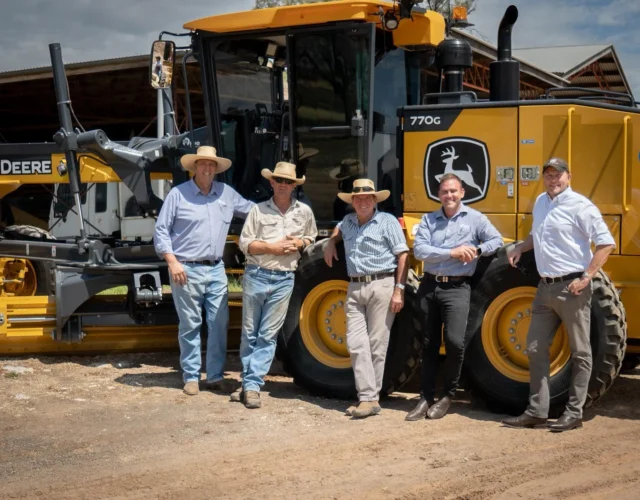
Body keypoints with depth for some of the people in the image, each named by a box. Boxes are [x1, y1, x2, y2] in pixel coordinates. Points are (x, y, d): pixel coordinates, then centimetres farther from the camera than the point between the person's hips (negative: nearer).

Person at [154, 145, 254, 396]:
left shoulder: (226, 193, 10)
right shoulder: (178, 193, -3)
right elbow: (161, 231, -3)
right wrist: (172, 261, -12)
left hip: (216, 270, 4)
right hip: (187, 270, -4)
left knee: (219, 323, 5)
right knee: (190, 325, 3)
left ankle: (215, 376, 15)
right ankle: (191, 377, 14)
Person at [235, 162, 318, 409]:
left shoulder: (304, 212, 8)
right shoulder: (259, 210, 2)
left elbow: (311, 238, 22)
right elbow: (245, 243, -1)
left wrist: (299, 243, -1)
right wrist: (273, 247, -13)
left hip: (284, 279, 1)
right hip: (256, 275, -1)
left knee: (268, 335, 0)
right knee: (249, 333, 6)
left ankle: (252, 386, 3)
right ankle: (248, 382, 18)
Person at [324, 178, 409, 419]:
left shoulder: (387, 221, -2)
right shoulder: (348, 221, 16)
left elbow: (402, 255, -6)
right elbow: (338, 229, 43)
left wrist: (399, 290, -13)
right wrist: (331, 243, 21)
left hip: (381, 286, -6)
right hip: (355, 288, 6)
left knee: (376, 345, -2)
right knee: (356, 344, -3)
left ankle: (372, 399, 4)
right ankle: (367, 398, -3)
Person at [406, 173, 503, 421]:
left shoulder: (474, 218, 3)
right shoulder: (428, 219, 8)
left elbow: (496, 240, 0)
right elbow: (419, 250, -5)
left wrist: (476, 250, -17)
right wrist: (452, 253, -14)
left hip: (456, 288, -3)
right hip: (429, 286, 3)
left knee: (454, 341, -15)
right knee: (428, 345, 8)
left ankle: (448, 396, 5)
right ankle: (426, 398, 18)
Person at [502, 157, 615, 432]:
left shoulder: (579, 206, -11)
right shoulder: (541, 202, 13)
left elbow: (606, 243, -16)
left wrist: (586, 277, -18)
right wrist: (520, 247, 11)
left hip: (571, 288, -8)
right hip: (545, 287, 8)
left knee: (579, 353, 3)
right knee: (536, 349, 9)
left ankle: (574, 413, 11)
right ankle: (536, 411, 17)